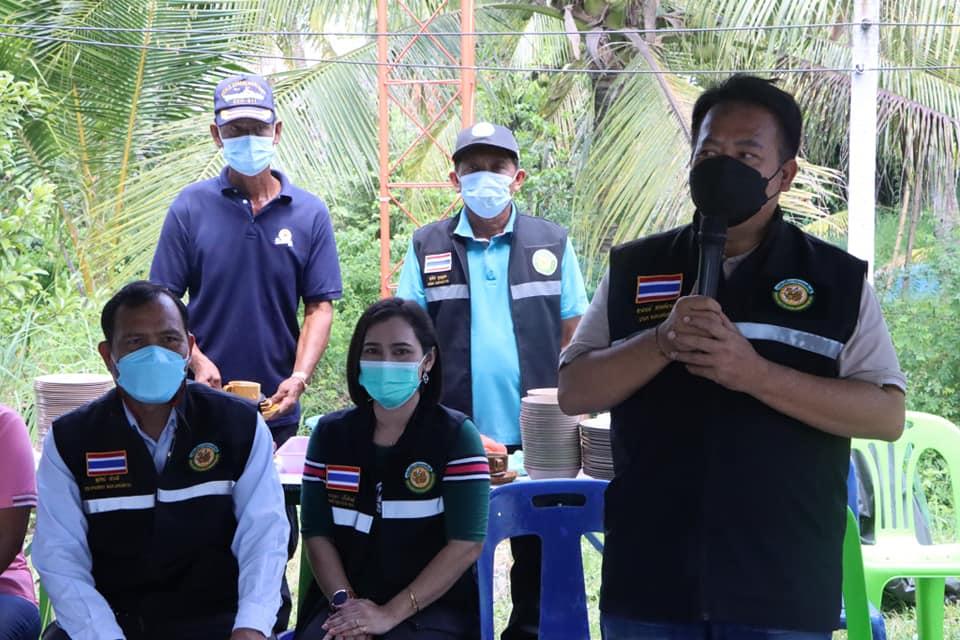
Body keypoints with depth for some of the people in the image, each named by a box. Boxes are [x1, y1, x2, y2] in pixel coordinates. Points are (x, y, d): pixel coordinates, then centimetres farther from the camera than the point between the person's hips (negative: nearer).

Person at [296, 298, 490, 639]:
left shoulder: (456, 436, -1)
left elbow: (467, 543, -8)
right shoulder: (330, 434, 10)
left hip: (435, 605, -2)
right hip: (348, 603, 3)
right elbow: (317, 533, 6)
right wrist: (345, 603, -11)